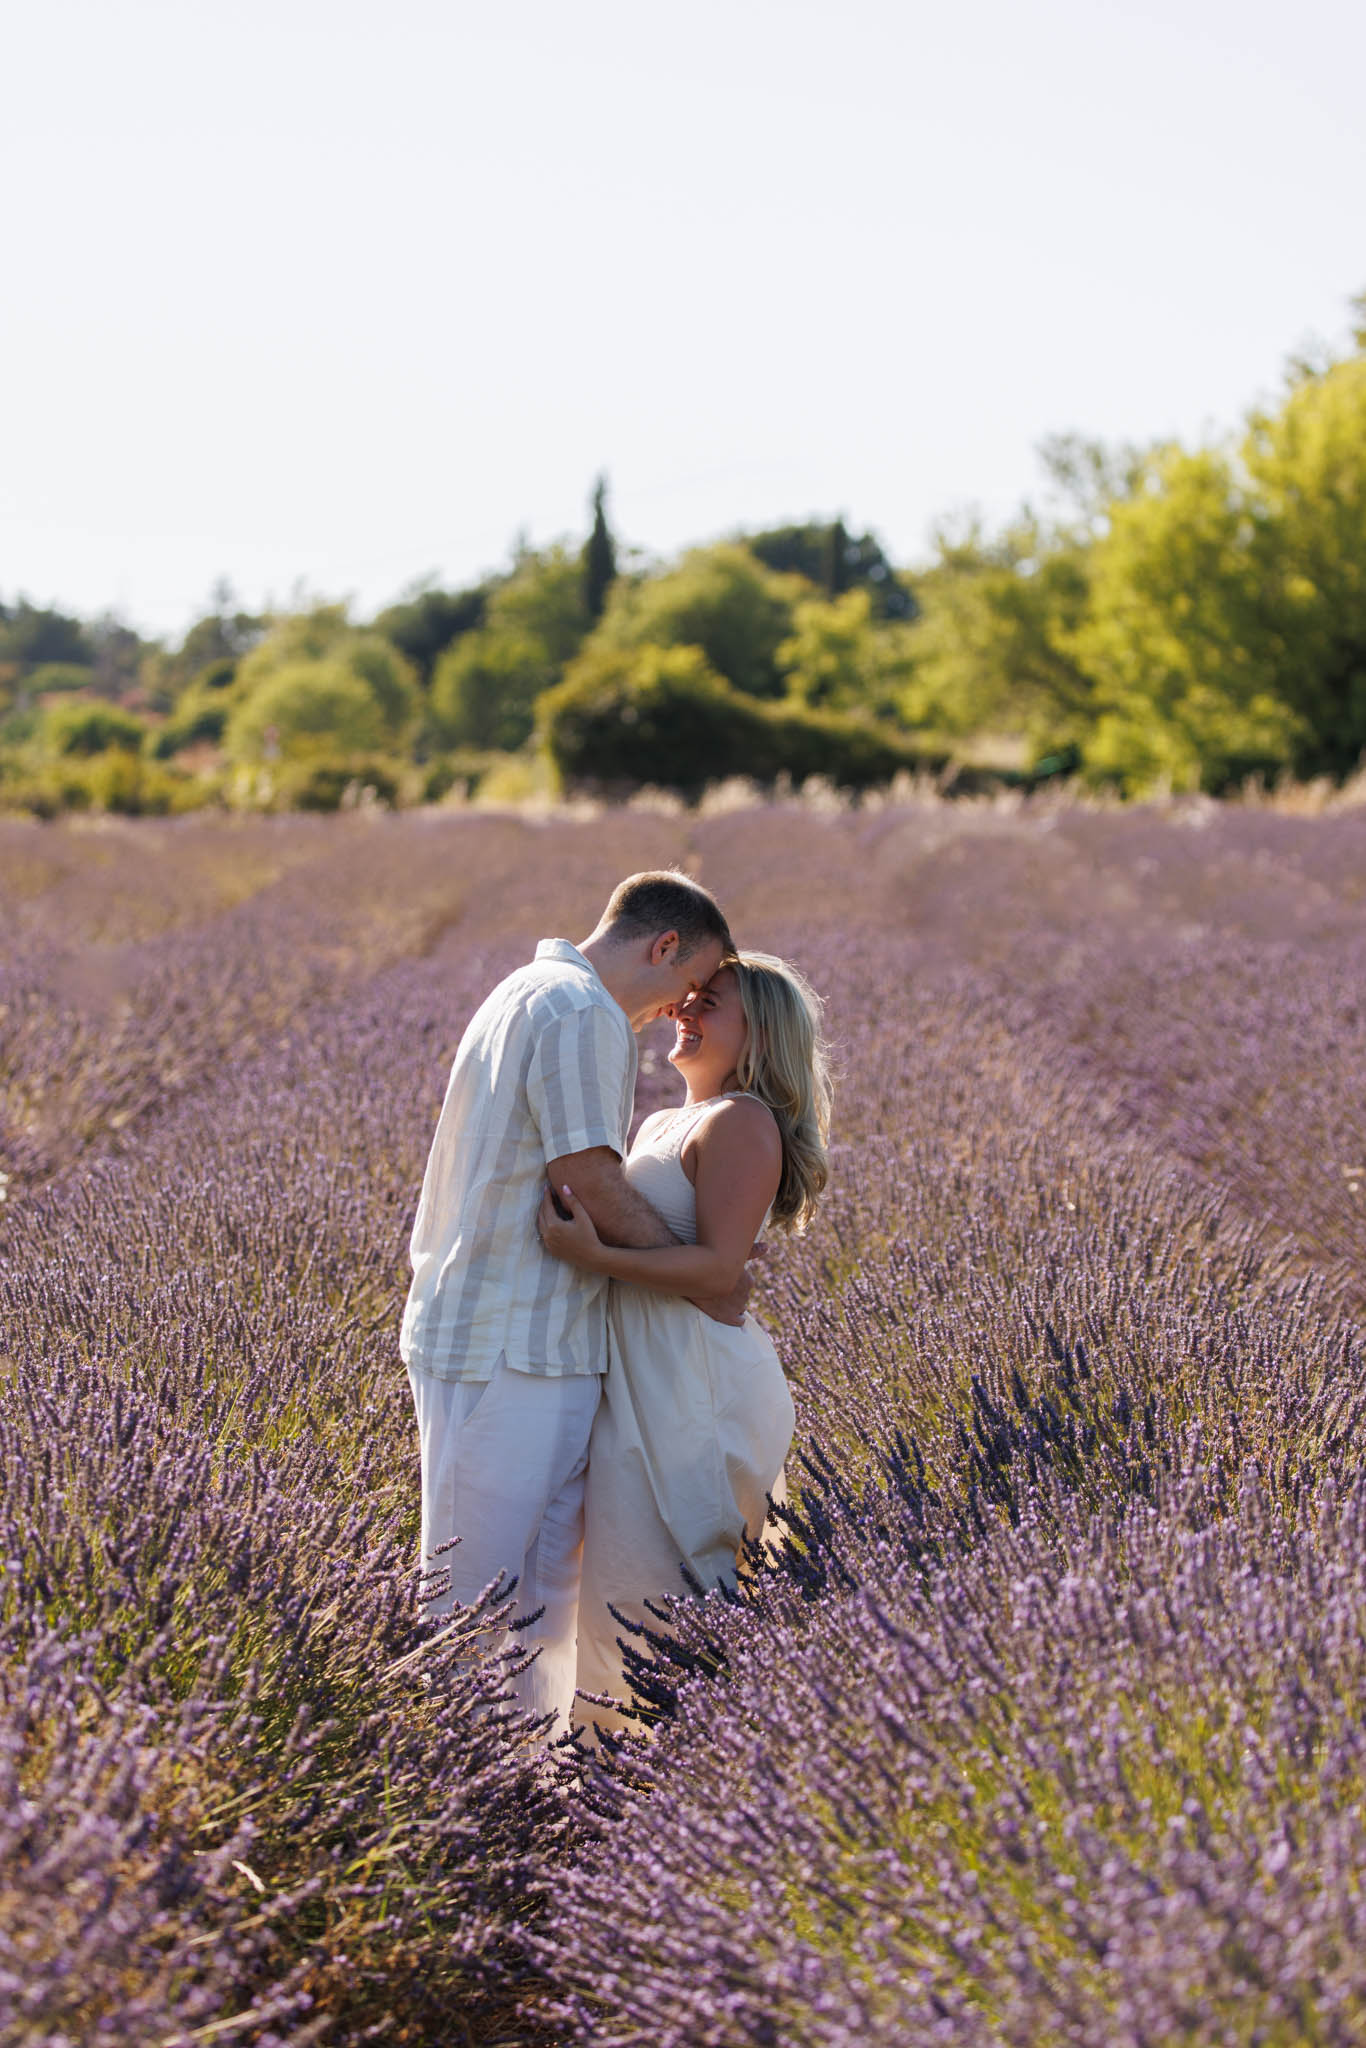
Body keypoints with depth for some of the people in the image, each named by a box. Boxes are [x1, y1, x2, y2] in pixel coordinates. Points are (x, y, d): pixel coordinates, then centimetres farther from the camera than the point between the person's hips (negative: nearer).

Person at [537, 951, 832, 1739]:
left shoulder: (741, 1123, -10)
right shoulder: (662, 1126, 19)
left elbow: (718, 1266, -19)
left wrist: (594, 1254, -26)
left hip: (697, 1391, -9)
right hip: (644, 1382, 9)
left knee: (652, 1582, -8)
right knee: (624, 1568, 11)